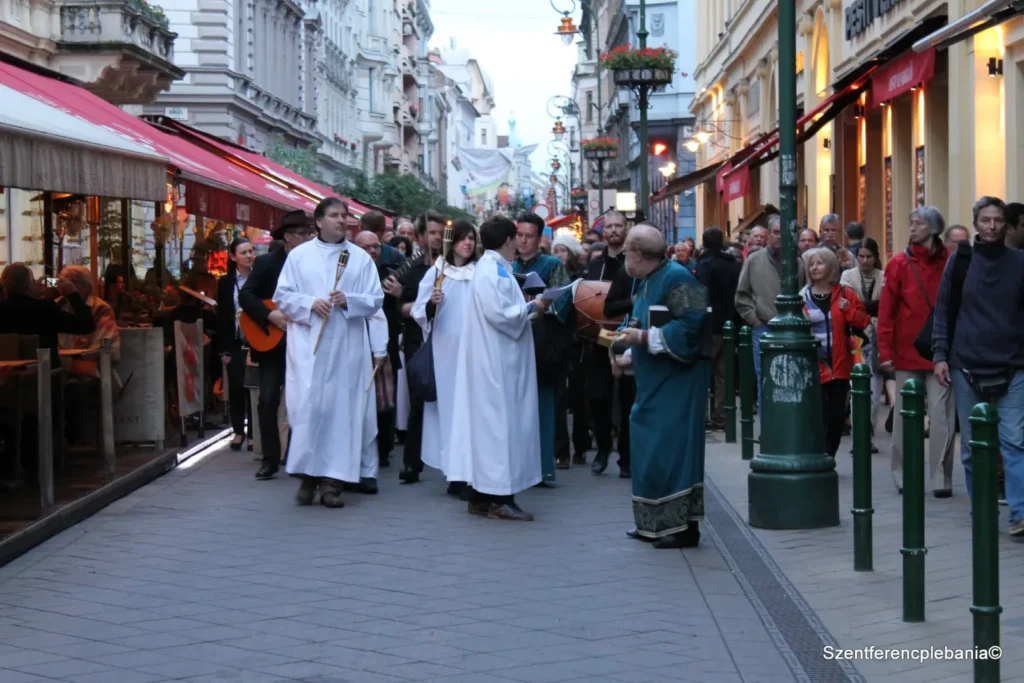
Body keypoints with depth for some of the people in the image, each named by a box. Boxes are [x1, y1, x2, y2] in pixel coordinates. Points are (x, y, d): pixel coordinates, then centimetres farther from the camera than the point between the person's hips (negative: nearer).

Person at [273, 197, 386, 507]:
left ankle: (333, 478, 1)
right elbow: (282, 296, 4)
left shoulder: (361, 258, 8)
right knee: (307, 407, -6)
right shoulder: (299, 255, 7)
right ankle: (308, 474, 2)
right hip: (307, 345, -1)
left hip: (346, 347, 1)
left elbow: (376, 300, 4)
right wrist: (310, 303, -13)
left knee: (342, 408, -1)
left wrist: (349, 300, -15)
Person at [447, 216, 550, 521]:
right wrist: (532, 307, -12)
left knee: (491, 421, 11)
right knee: (499, 421, -7)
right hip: (496, 362, -10)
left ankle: (483, 494, 15)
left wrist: (527, 307, 9)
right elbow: (499, 314, -23)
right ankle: (498, 497, -4)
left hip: (495, 360, 10)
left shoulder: (493, 268, 14)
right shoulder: (493, 271, -16)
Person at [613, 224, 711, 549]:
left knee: (672, 449, -10)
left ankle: (684, 526, -5)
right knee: (650, 449, 12)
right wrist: (630, 354, 11)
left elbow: (691, 325, -23)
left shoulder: (677, 278, -15)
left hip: (678, 379, -10)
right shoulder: (647, 282, 13)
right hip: (654, 381, 10)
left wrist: (645, 337, -20)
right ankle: (655, 523, 20)